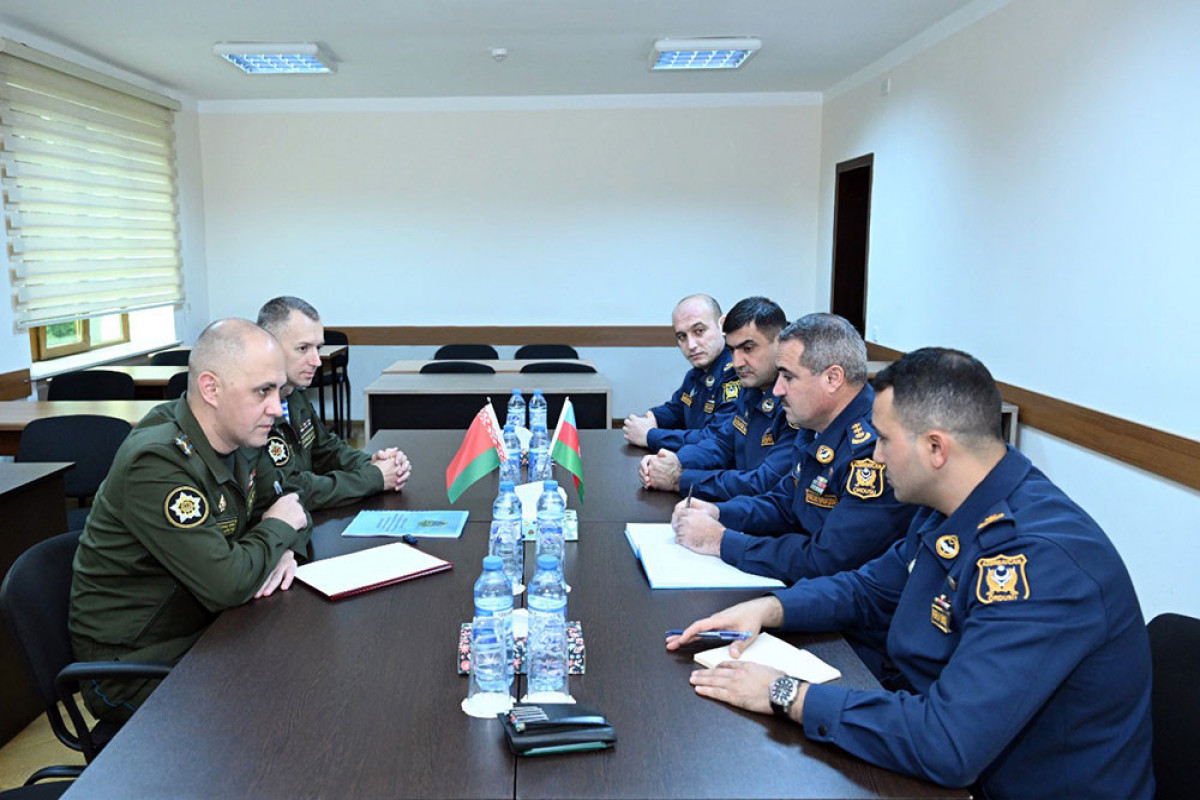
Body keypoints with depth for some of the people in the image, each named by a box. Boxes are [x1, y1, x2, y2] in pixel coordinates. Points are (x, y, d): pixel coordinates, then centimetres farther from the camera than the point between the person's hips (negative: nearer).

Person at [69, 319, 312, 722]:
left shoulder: (240, 437, -2)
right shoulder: (157, 463, -28)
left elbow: (291, 507, 11)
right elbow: (227, 584, -32)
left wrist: (283, 552, -11)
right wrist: (277, 529, -14)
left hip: (203, 628, 8)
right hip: (132, 664, -8)